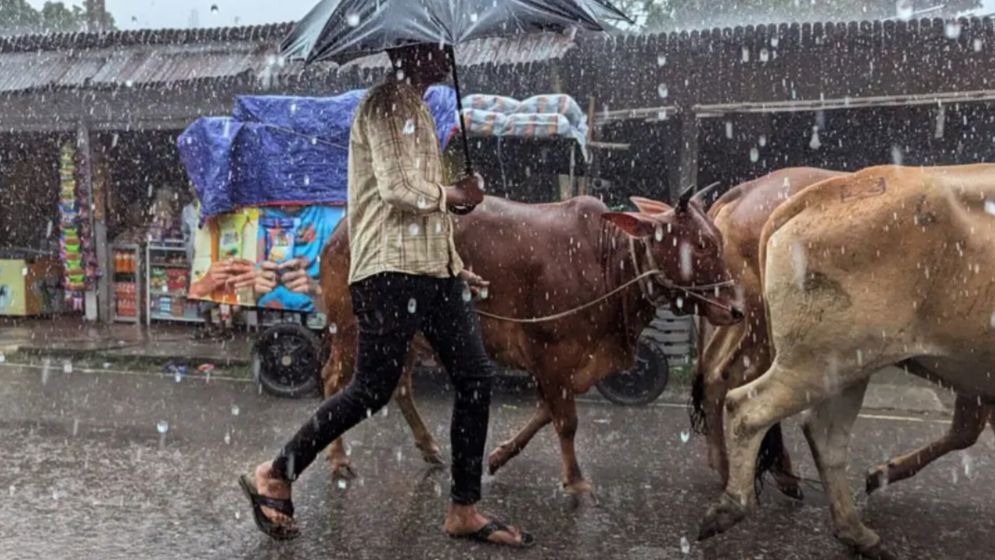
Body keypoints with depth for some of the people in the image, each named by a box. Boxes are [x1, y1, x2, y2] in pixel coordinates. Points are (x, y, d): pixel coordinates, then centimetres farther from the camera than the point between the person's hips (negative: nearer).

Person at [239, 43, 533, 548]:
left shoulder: (415, 108, 22)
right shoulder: (386, 104, -7)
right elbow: (397, 188, -19)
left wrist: (454, 267, 18)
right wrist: (453, 195, -2)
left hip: (433, 266, 9)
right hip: (392, 268, -9)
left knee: (476, 377, 4)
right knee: (373, 389, -5)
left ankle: (464, 511, 13)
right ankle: (273, 477, 15)